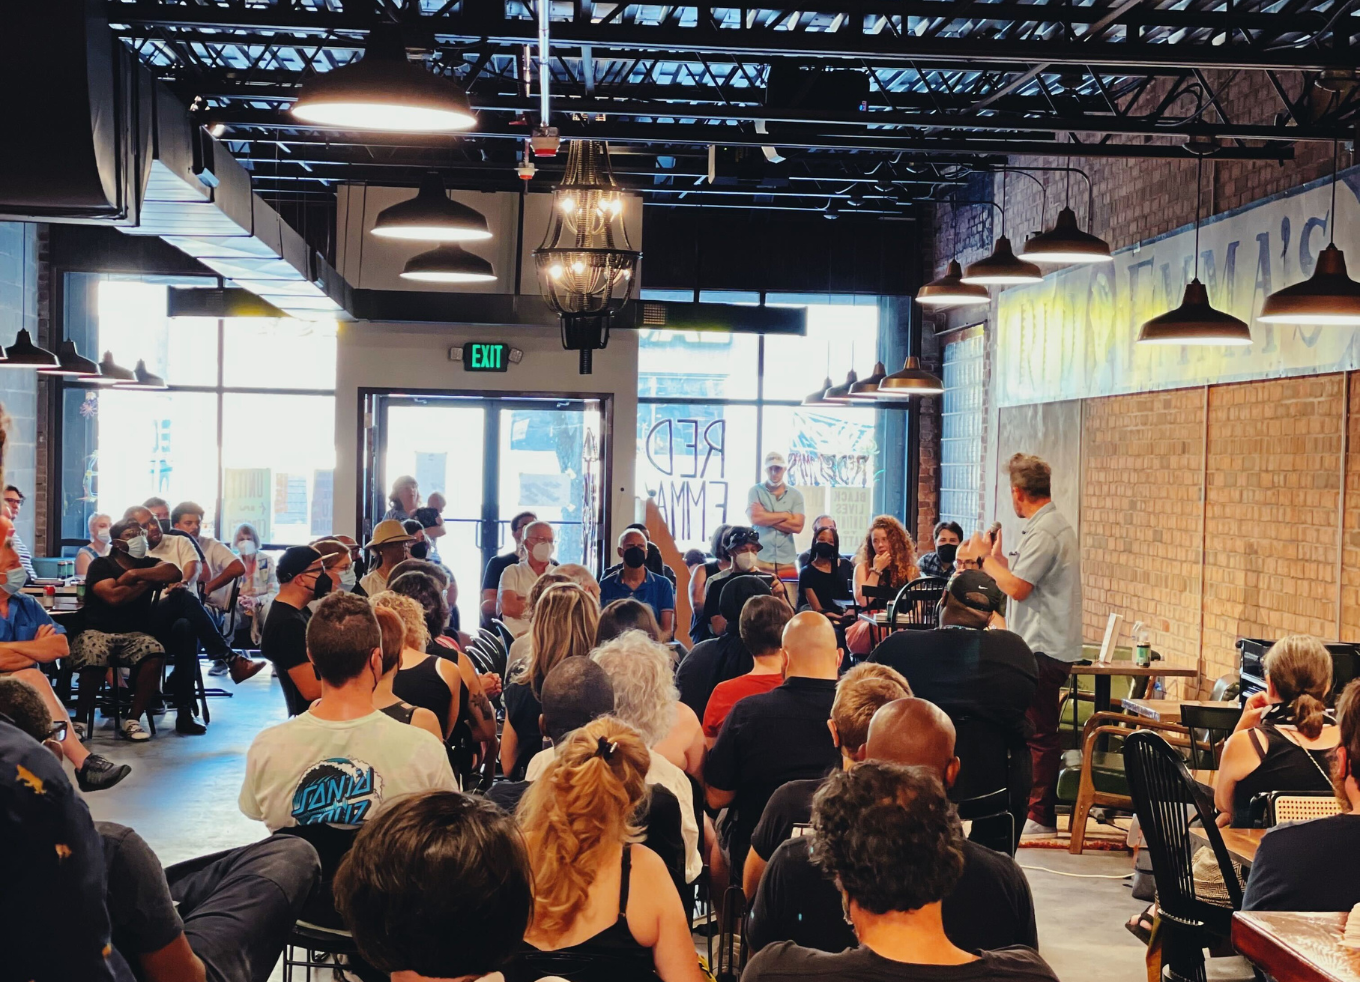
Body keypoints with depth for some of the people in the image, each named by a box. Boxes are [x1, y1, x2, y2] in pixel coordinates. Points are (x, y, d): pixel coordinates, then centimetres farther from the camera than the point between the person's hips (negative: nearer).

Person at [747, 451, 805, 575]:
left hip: (787, 560, 2)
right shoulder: (755, 491, 5)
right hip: (760, 557, -2)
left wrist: (766, 517, -5)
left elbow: (797, 526, -4)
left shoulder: (795, 495, 8)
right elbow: (755, 518, -11)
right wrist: (786, 515, -3)